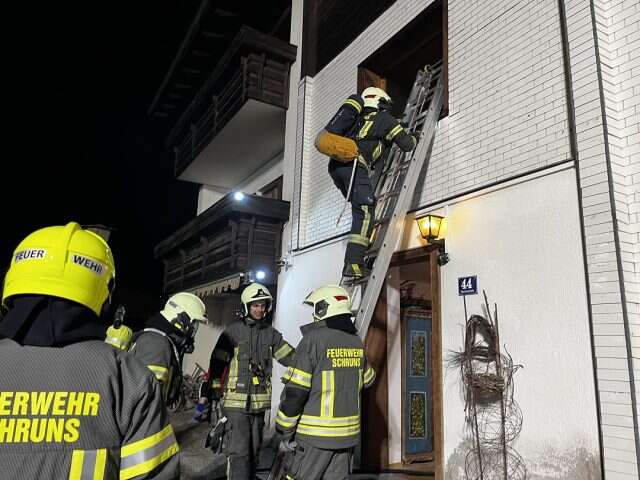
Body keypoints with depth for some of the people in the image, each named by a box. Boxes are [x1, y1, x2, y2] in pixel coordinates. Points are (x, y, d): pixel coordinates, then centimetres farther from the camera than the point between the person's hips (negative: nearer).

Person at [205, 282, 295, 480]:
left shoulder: (271, 333, 7)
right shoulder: (233, 331, -7)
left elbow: (291, 358, 8)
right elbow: (217, 364, -6)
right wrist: (212, 394, -8)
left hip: (260, 402, 5)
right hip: (236, 402, -5)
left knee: (253, 451, 18)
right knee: (239, 453, -6)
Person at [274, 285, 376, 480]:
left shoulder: (314, 339, -16)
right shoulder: (356, 342, 3)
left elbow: (295, 391, -17)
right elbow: (367, 379, 20)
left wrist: (285, 432, -8)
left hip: (314, 435, -6)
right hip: (347, 433, 6)